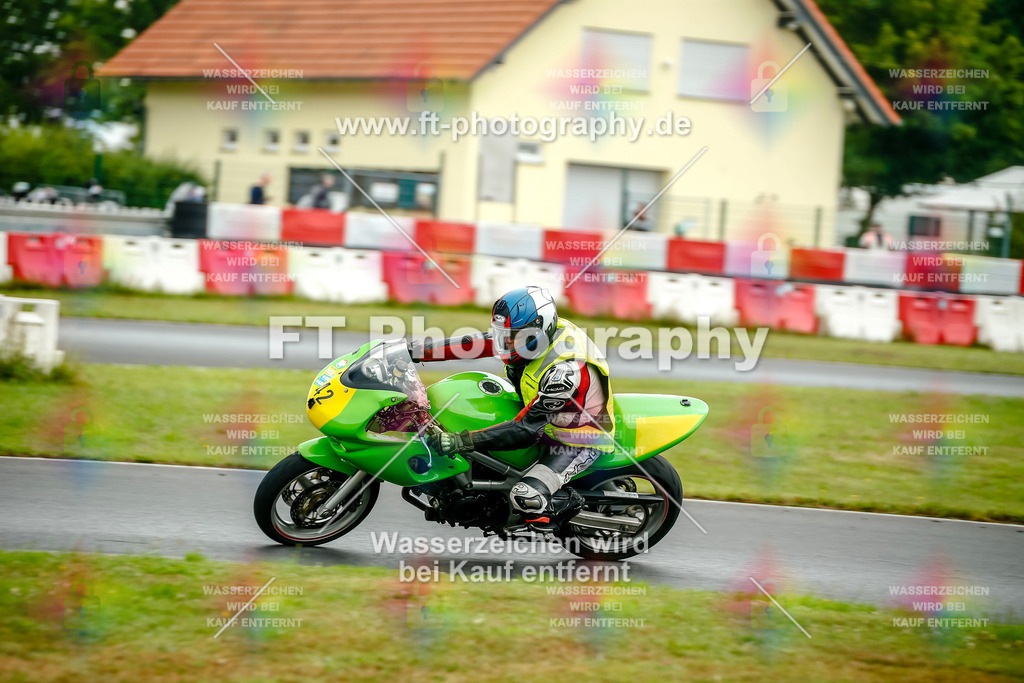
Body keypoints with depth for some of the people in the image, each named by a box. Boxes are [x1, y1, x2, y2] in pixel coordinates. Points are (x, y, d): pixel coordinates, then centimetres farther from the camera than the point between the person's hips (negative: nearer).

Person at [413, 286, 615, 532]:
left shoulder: (565, 372, -38)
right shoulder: (539, 332, -14)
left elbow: (524, 430, -35)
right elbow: (478, 344, -4)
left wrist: (458, 442, -40)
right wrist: (419, 350, -10)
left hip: (579, 442, -9)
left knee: (525, 498, -27)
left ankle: (574, 504, 1)